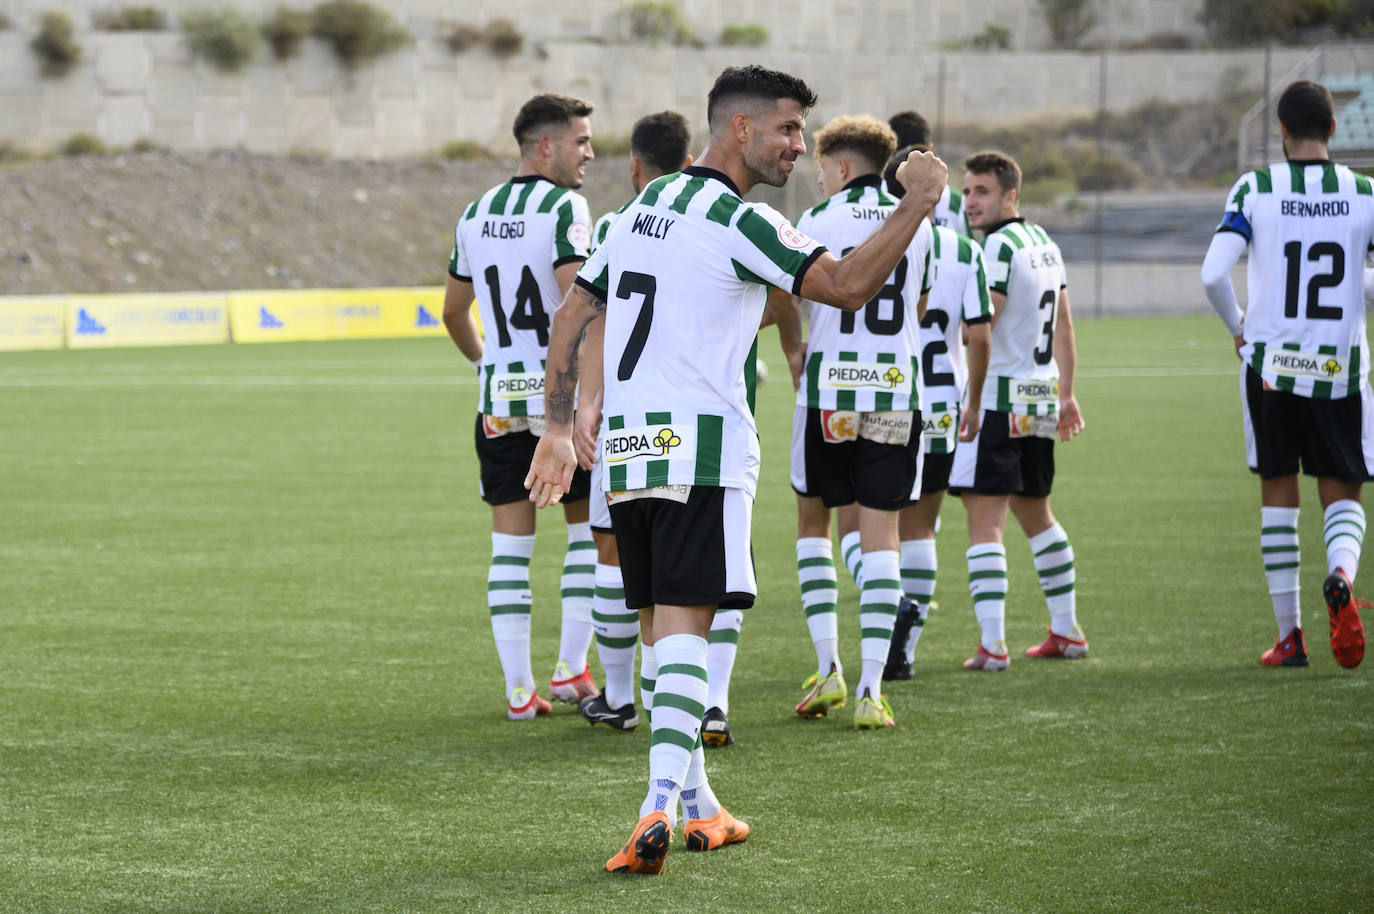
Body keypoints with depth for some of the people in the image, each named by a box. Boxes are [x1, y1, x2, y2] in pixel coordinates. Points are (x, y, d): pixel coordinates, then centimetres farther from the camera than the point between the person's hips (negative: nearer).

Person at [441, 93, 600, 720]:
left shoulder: (475, 215, 11)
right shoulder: (563, 208, -10)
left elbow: (454, 313, 20)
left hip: (499, 402, 5)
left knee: (510, 542, 6)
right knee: (587, 528, 10)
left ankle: (518, 690, 5)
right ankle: (571, 668, 6)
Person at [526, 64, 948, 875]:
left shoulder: (647, 207, 17)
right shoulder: (737, 222, -10)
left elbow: (572, 315, 18)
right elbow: (846, 286, -19)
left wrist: (559, 428, 18)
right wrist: (919, 205, -11)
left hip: (626, 445, 8)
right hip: (701, 447, -8)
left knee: (661, 626, 13)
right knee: (684, 627, -11)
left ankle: (697, 805, 20)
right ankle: (661, 804, -23)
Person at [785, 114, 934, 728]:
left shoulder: (818, 221, -3)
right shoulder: (916, 224, 9)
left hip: (829, 389, -2)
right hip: (897, 390, 2)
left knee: (813, 520, 15)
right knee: (880, 536, 2)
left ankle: (828, 667, 6)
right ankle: (870, 690, -5)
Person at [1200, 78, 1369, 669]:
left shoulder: (1254, 191, -5)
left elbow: (1213, 274, -13)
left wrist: (1237, 328, 5)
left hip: (1270, 361, 0)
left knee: (1278, 495, 11)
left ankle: (1289, 636, 10)